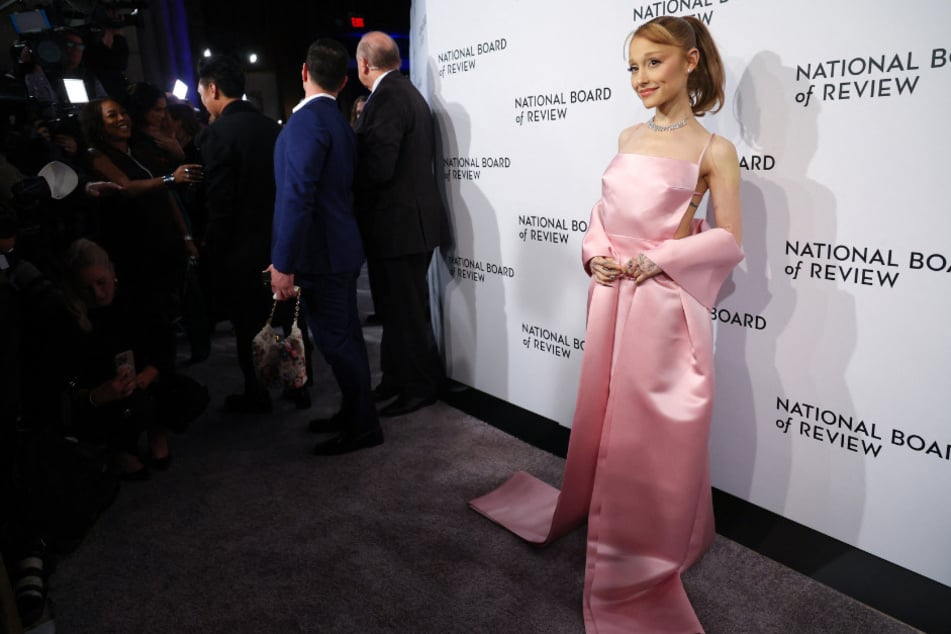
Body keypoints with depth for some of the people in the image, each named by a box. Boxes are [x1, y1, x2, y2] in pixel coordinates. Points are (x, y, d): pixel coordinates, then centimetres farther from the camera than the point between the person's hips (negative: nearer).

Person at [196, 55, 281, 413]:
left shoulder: (217, 133, -15)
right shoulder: (271, 126, 3)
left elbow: (218, 204, -18)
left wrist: (213, 250, -8)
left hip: (241, 247, -6)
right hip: (279, 239, 6)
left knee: (248, 322, 7)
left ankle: (257, 394, 19)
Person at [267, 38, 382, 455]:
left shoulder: (307, 119, -16)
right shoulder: (339, 121, 13)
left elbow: (297, 196, -23)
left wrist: (283, 264, -22)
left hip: (322, 253, -9)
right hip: (340, 248, 9)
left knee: (335, 341, -1)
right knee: (345, 336, 16)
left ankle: (364, 427, 11)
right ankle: (353, 413, 29)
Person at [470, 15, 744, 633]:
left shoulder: (713, 150, -5)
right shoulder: (629, 137, 10)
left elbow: (729, 240, -6)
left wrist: (657, 259, -15)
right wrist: (597, 253, -3)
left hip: (663, 302, -5)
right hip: (610, 294, 5)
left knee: (655, 428, 4)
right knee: (604, 414, 16)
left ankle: (655, 538, 26)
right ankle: (602, 514, 40)